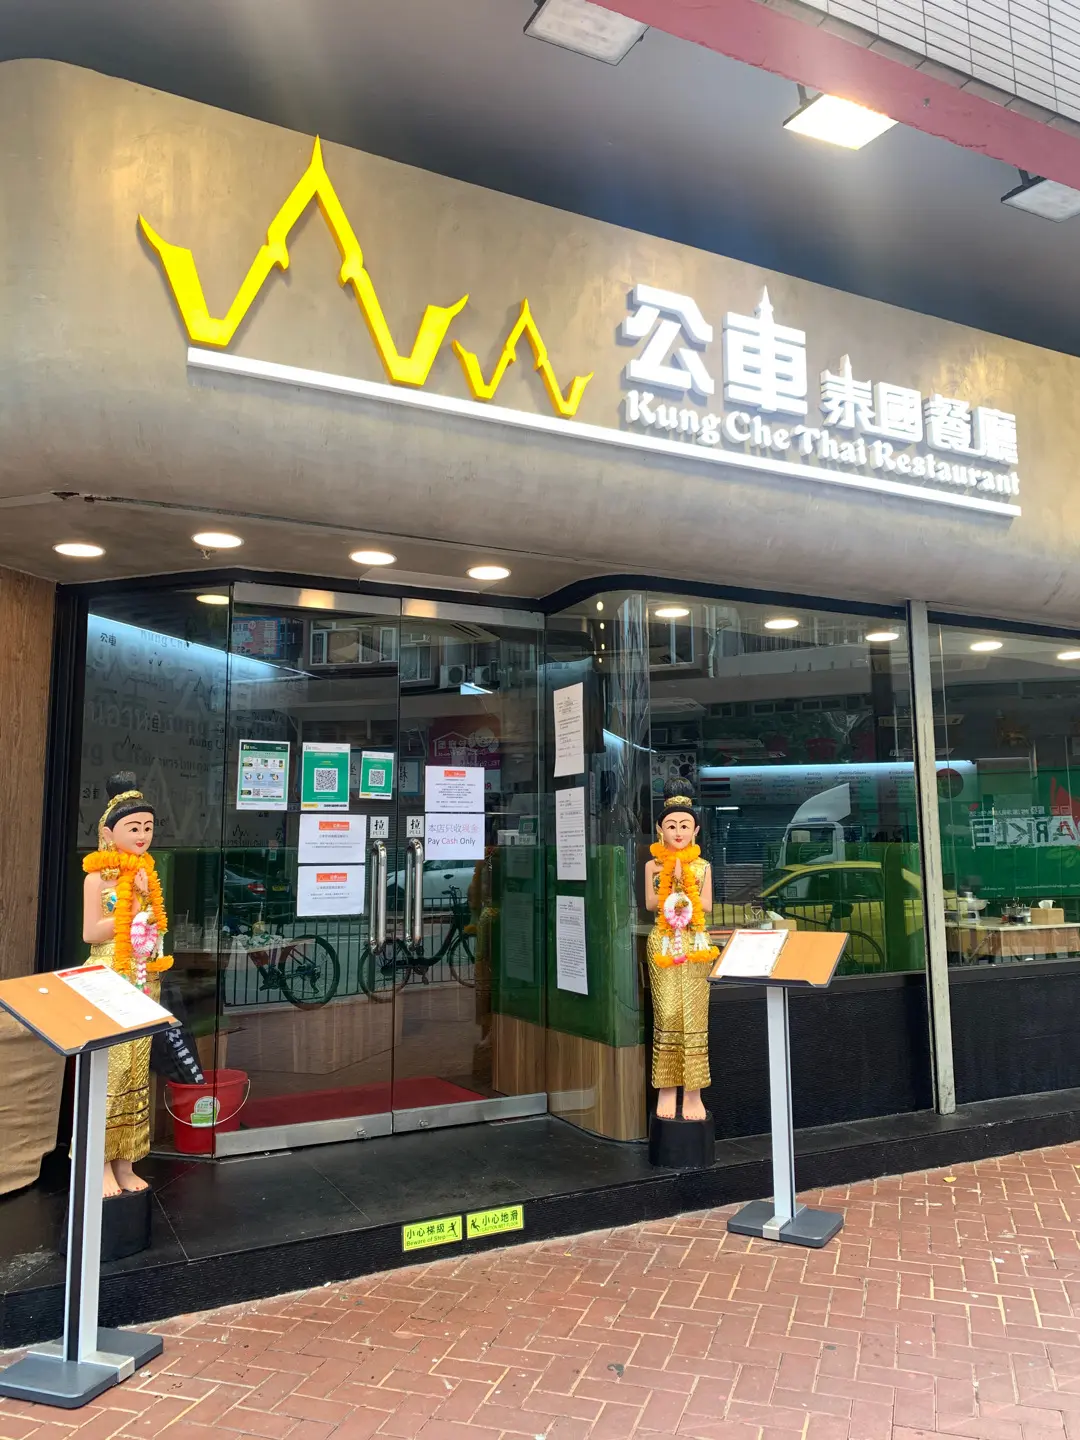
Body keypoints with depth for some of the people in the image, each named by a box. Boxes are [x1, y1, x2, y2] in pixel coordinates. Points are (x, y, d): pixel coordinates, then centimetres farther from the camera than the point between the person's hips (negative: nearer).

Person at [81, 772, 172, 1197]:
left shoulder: (146, 872, 9)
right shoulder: (98, 877, -8)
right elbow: (91, 933, -15)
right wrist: (133, 907, -15)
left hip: (144, 982, 6)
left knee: (136, 1073, 9)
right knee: (107, 1072, -4)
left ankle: (125, 1163, 17)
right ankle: (102, 1164, 8)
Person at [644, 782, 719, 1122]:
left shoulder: (702, 866, 5)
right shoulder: (654, 865, 4)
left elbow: (706, 905, 0)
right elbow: (650, 903, -2)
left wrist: (682, 884, -10)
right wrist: (672, 880, -11)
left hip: (695, 943, 1)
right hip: (663, 942, 0)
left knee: (694, 1015, -1)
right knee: (666, 1013, -1)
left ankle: (693, 1091, 5)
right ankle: (667, 1088, 7)